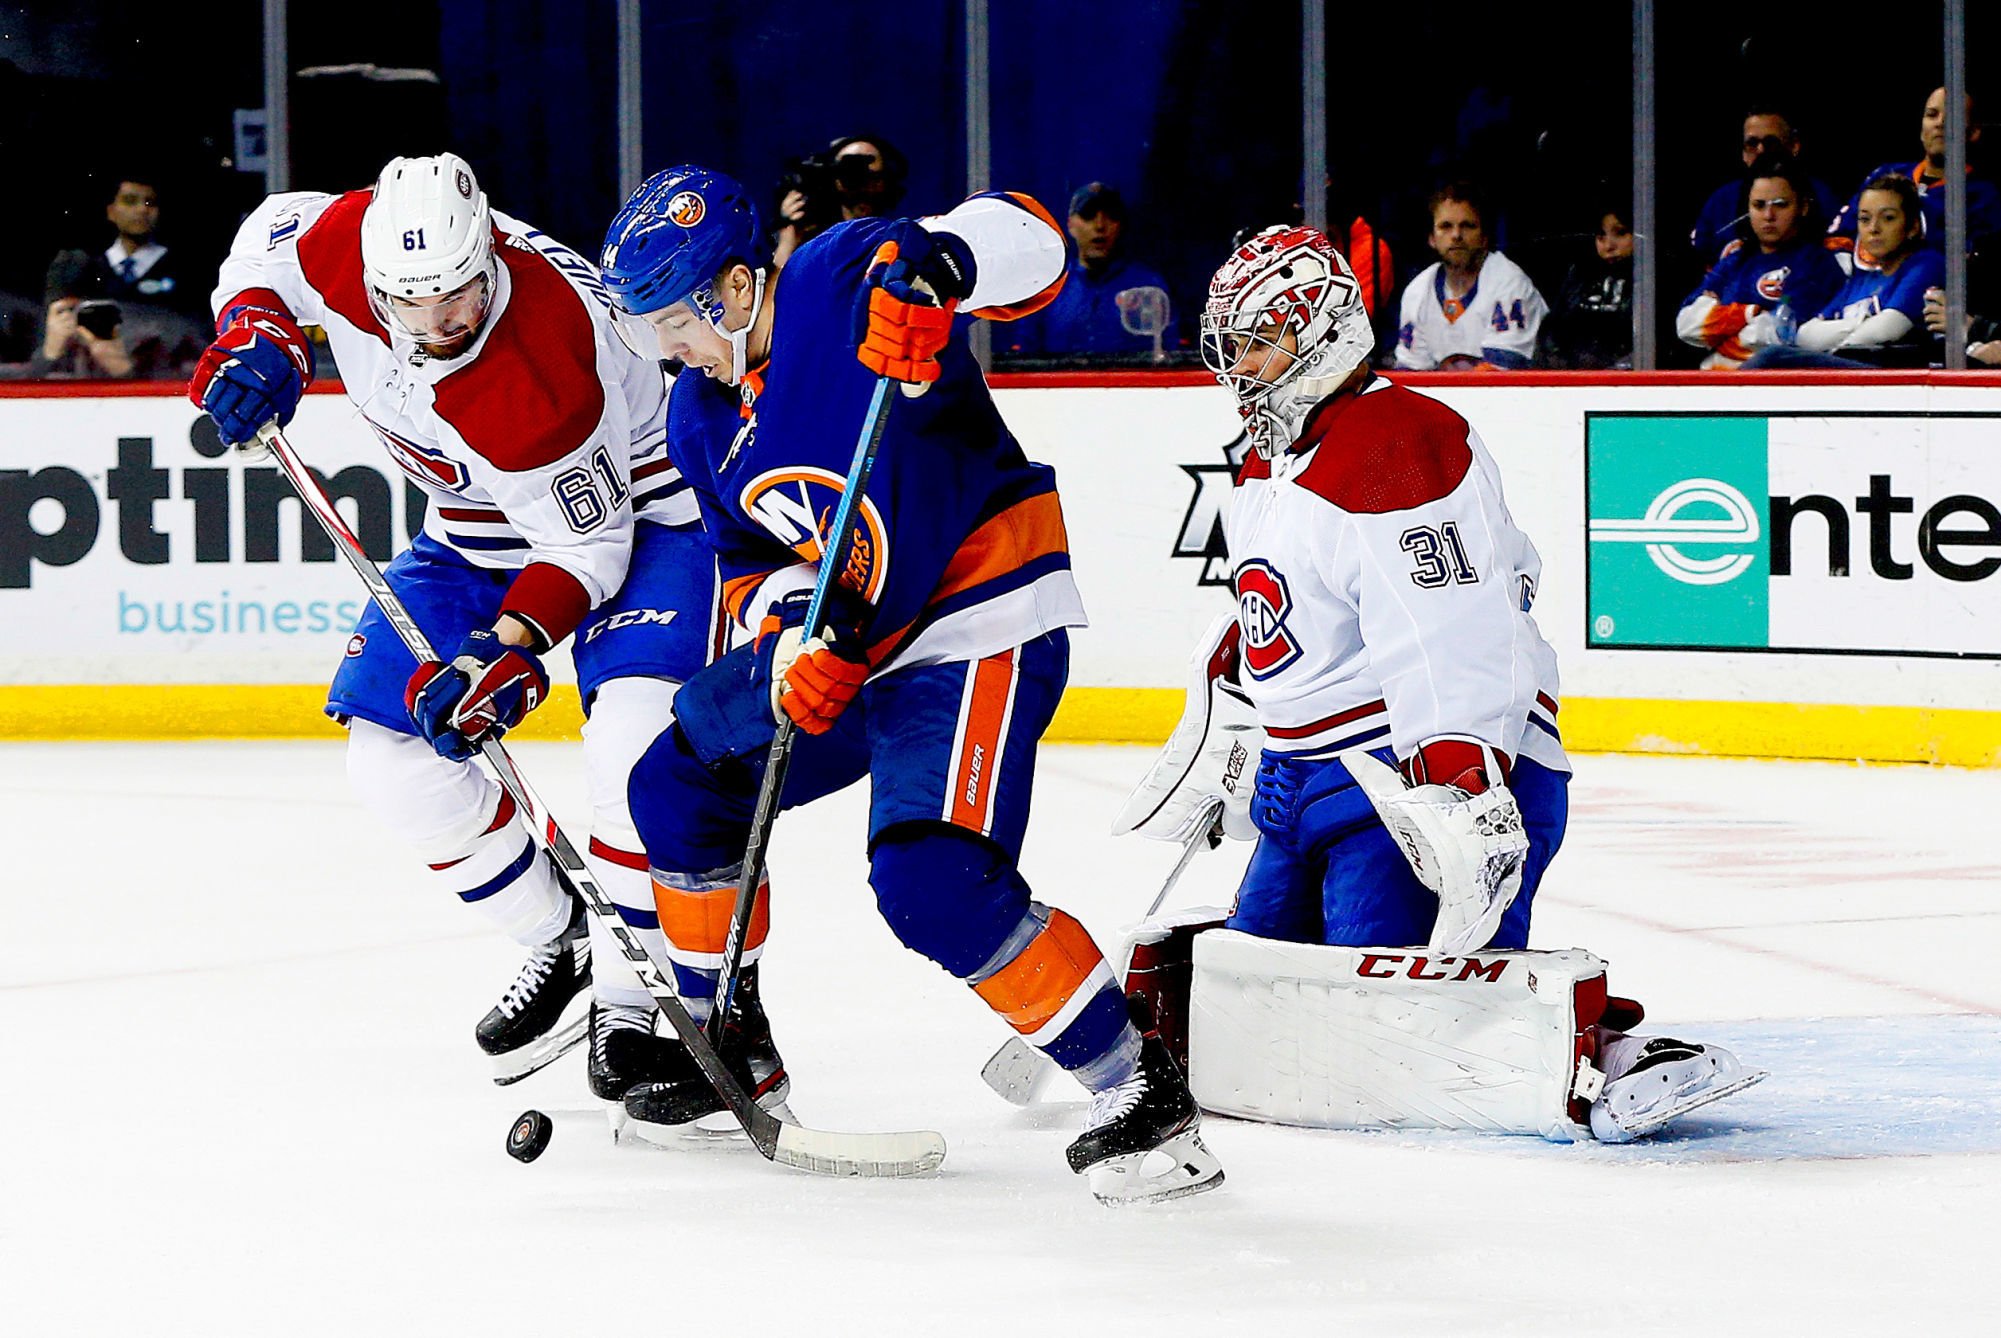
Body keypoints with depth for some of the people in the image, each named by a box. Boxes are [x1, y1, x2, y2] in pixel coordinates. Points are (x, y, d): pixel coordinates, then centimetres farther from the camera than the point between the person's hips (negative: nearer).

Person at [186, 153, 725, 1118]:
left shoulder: (537, 380, -39)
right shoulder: (343, 241, -23)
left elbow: (590, 539, -28)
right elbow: (266, 245, 2)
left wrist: (512, 645, -38)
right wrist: (257, 339, -16)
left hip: (632, 502, -7)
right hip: (480, 530, 7)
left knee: (638, 735, -29)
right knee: (393, 754, -3)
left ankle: (630, 998, -17)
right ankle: (557, 949, 14)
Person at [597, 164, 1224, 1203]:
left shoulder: (847, 283, -17)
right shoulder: (702, 414, 7)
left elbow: (1027, 241, -23)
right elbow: (751, 557, 11)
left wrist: (930, 265, -43)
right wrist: (791, 634, -11)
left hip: (979, 630, -9)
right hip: (842, 646, 9)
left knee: (935, 883, -23)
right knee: (678, 784, 14)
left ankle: (1142, 1095, -14)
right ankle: (725, 1045, 30)